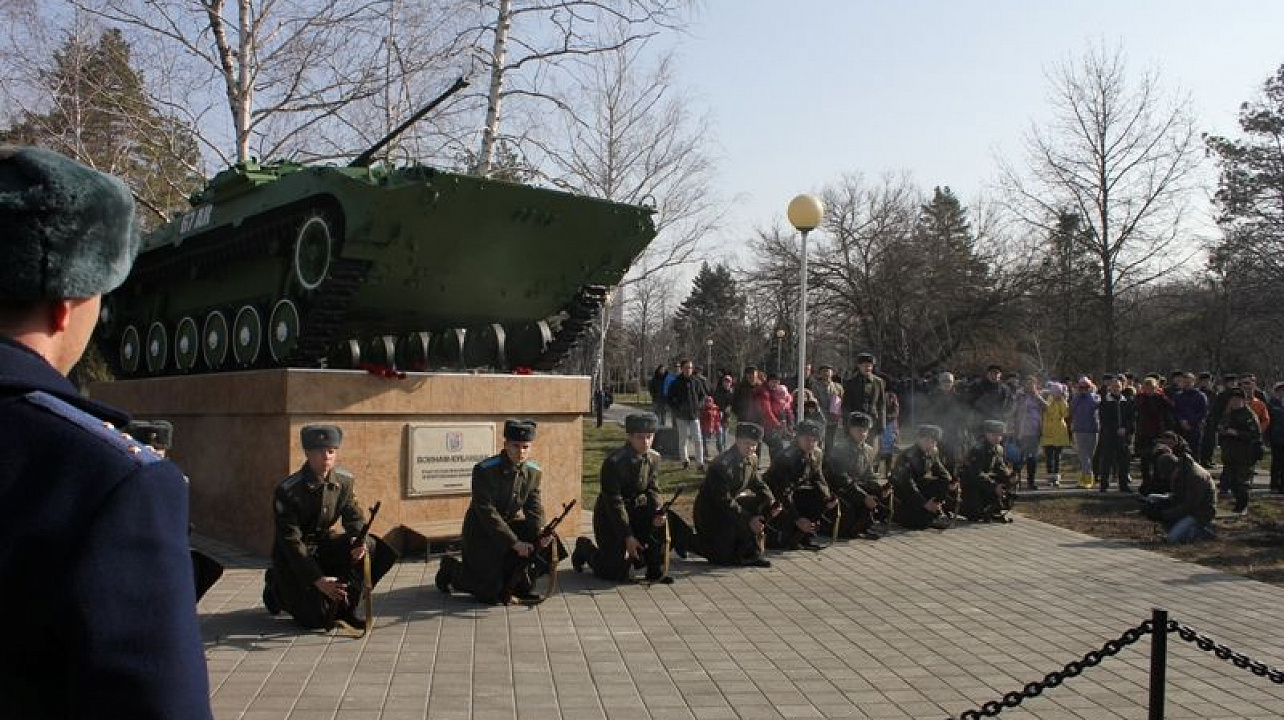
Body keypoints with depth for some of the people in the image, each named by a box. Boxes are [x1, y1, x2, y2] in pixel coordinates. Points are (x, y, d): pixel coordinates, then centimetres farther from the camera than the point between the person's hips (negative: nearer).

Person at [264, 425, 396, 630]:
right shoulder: (287, 490, -22)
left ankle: (344, 608, -3)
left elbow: (354, 517, 3)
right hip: (292, 557, -5)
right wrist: (318, 579, -28)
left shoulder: (345, 482, -6)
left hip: (323, 545, 5)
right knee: (319, 619, -17)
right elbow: (291, 542, -22)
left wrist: (360, 541, -23)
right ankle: (277, 588, 14)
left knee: (372, 547, -20)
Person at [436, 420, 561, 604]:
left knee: (548, 544, -17)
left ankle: (522, 586, 6)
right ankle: (451, 568, 16)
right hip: (482, 531, -6)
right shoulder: (484, 471, -22)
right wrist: (514, 543, -30)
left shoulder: (534, 471, -4)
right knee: (493, 595, -11)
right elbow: (487, 512, -25)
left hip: (512, 524, 6)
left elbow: (534, 507, -2)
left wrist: (541, 532, -24)